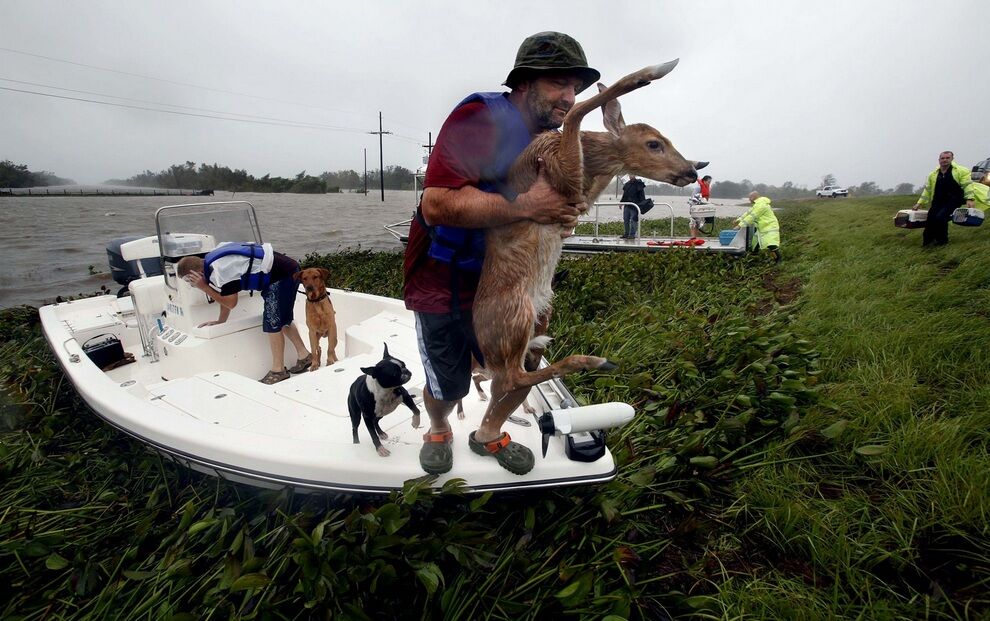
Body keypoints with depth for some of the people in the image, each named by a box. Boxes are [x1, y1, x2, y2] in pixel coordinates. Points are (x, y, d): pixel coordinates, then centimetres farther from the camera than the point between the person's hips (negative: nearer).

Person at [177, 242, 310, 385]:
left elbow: (231, 303, -8)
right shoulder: (211, 262, 10)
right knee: (282, 319, 17)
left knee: (272, 322, -7)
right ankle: (304, 356, 26)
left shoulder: (220, 271, -20)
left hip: (283, 275, -10)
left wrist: (203, 287, -7)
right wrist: (220, 321, 22)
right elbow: (226, 296, 19)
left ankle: (278, 370, 0)